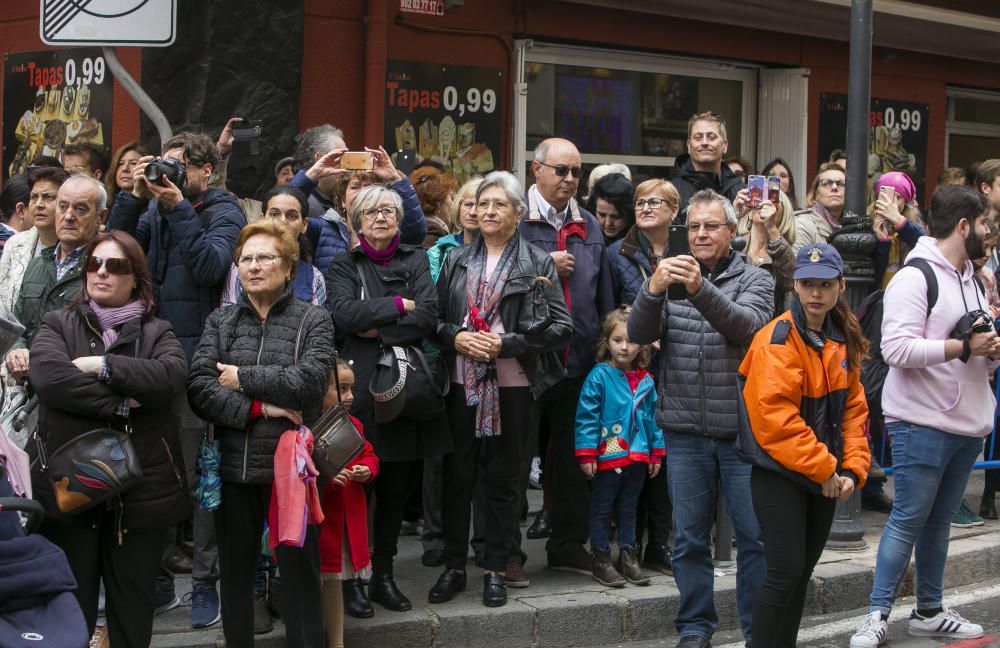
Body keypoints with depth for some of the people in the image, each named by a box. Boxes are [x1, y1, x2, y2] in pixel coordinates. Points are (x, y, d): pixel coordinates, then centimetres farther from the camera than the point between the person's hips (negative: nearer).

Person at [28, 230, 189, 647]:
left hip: (140, 487, 1)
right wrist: (119, 402, -17)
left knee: (133, 605, 11)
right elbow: (48, 375, -14)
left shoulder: (157, 332, 9)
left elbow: (173, 376, -13)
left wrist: (101, 365, -15)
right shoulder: (57, 324, 7)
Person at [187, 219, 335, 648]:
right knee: (235, 570, 12)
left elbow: (311, 380, -16)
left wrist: (244, 379, -13)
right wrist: (259, 407, -16)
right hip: (234, 465, 3)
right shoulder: (220, 321, 8)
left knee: (299, 571, 4)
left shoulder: (313, 320, 2)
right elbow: (198, 388, -6)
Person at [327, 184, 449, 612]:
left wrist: (379, 329, -10)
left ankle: (383, 573, 15)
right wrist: (398, 306, -9)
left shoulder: (416, 261, 13)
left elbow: (428, 316, -3)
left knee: (399, 481, 4)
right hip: (362, 384, -2)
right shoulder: (345, 265, 9)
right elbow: (342, 312, -10)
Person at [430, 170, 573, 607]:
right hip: (462, 383, 3)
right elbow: (435, 317, 12)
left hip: (513, 385, -2)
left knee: (503, 478, 4)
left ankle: (495, 570, 14)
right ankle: (454, 567, 15)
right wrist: (456, 338, -9)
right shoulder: (456, 260, 11)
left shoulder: (537, 264, 1)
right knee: (458, 475, 5)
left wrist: (506, 344, -13)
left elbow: (561, 326, -5)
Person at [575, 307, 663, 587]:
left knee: (629, 509, 15)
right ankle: (601, 560, 13)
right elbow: (586, 417, -11)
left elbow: (652, 417, 13)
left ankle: (628, 556, 24)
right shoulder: (599, 376, -10)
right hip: (607, 456, -5)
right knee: (602, 509, 5)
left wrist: (656, 453, 14)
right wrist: (586, 454, -14)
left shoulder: (645, 381, 6)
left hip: (637, 457, 5)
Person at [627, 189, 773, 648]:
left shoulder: (754, 280, 2)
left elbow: (746, 325, -18)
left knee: (754, 535, 4)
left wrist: (701, 290, -35)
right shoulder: (672, 276, 9)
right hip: (685, 432, 2)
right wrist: (652, 291, -25)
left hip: (743, 431, -2)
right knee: (689, 537, 9)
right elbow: (638, 334, -5)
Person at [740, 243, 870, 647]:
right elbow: (774, 417, -21)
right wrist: (822, 469, -18)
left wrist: (851, 469, -1)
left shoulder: (844, 341, 8)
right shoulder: (778, 339, -15)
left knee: (803, 570, 12)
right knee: (786, 571, -8)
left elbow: (853, 409, 11)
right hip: (780, 475, -7)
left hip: (825, 477, 7)